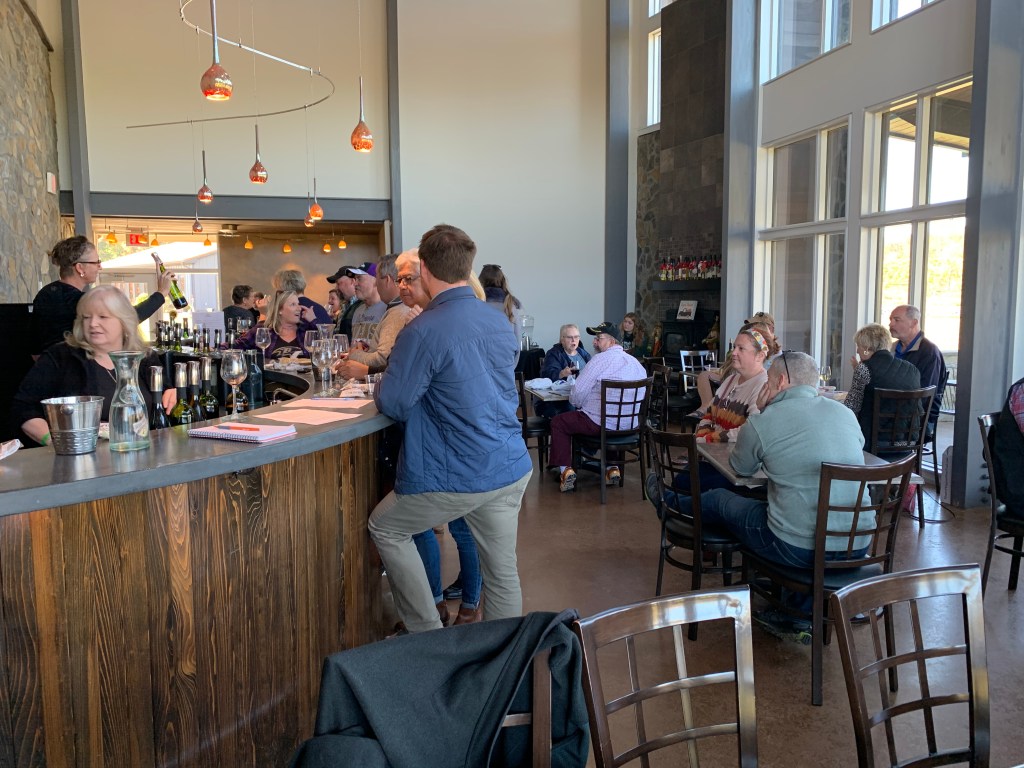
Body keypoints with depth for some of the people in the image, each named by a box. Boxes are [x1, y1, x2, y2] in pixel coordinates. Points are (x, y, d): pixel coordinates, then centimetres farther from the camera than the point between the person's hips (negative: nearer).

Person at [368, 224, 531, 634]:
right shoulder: (501, 323, 6)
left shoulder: (422, 331, -18)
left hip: (457, 479, -6)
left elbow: (393, 405, -13)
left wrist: (383, 380, 8)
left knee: (384, 528, 17)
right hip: (512, 468, 7)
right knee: (502, 571, 16)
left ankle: (429, 635, 20)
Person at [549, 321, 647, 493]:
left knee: (558, 422, 12)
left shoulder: (600, 359, -13)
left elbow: (577, 394, -14)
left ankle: (565, 471, 7)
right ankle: (611, 467, 32)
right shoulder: (636, 362, 9)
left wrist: (578, 404, 11)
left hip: (602, 424, -7)